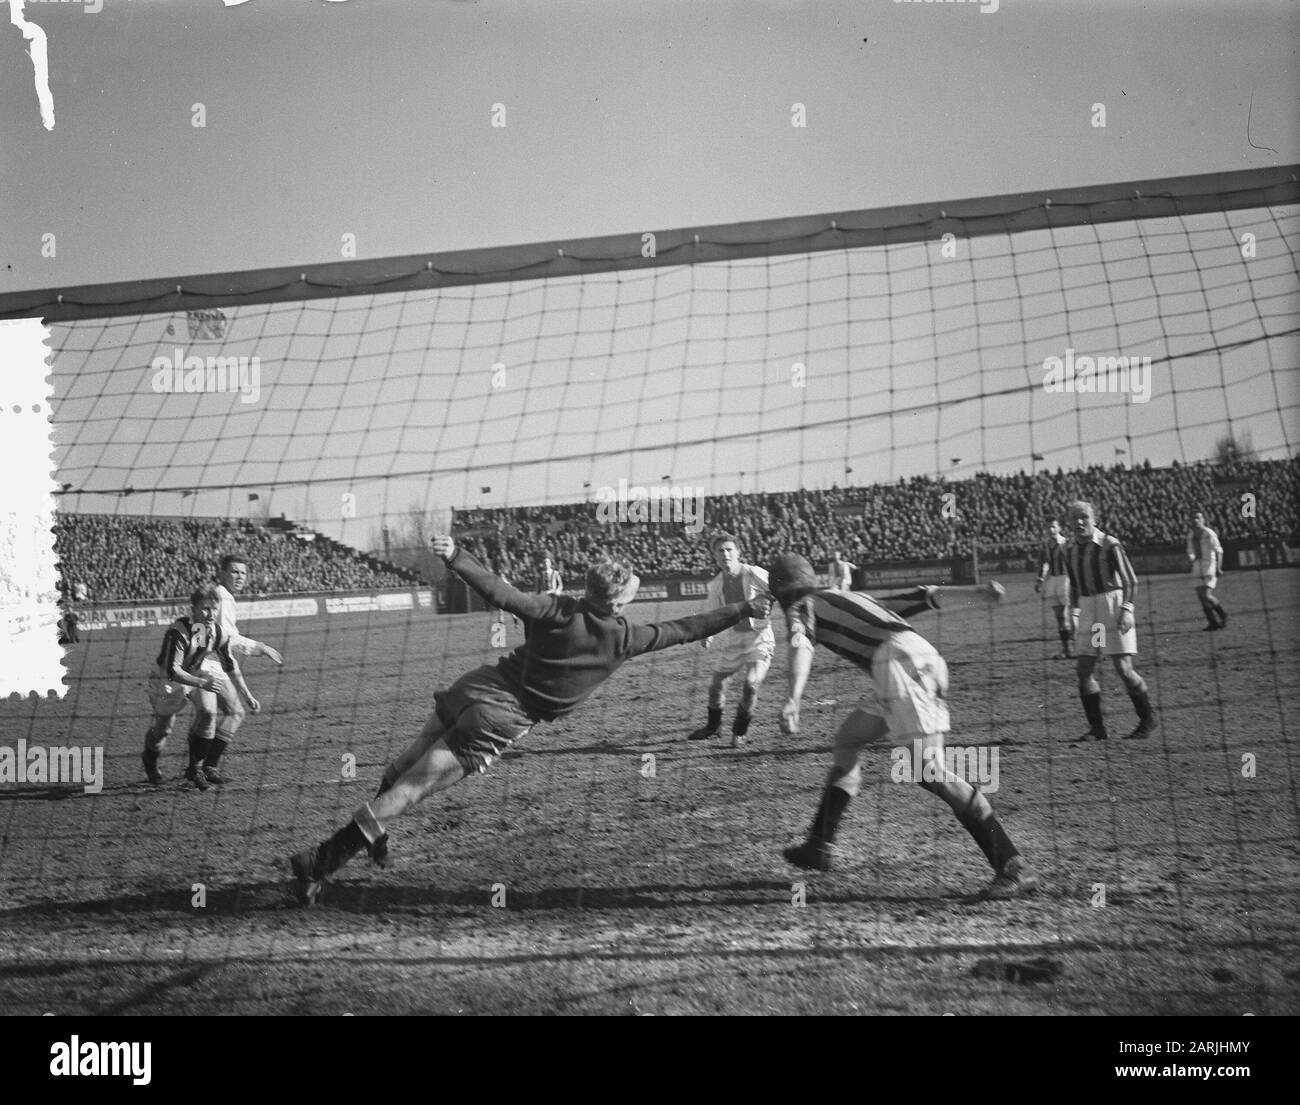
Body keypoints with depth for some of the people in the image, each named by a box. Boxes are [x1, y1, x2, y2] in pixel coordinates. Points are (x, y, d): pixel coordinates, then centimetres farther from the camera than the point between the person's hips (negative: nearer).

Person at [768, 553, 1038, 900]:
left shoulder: (802, 607, 15)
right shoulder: (851, 598, 36)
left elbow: (801, 646, -8)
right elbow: (915, 598, 24)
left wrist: (793, 700, -24)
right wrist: (973, 593, 13)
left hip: (897, 660, -9)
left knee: (930, 771, -14)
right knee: (847, 741, 22)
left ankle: (1014, 868, -22)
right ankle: (819, 848, 27)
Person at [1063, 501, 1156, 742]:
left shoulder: (1109, 545, -8)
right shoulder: (1071, 552, 9)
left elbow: (1130, 580, -7)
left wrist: (1126, 609, -16)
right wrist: (1075, 613, 13)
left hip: (1113, 605, -6)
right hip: (1087, 609, 6)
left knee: (1123, 668, -9)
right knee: (1084, 671, -1)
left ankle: (1148, 719, 9)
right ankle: (1097, 728, 6)